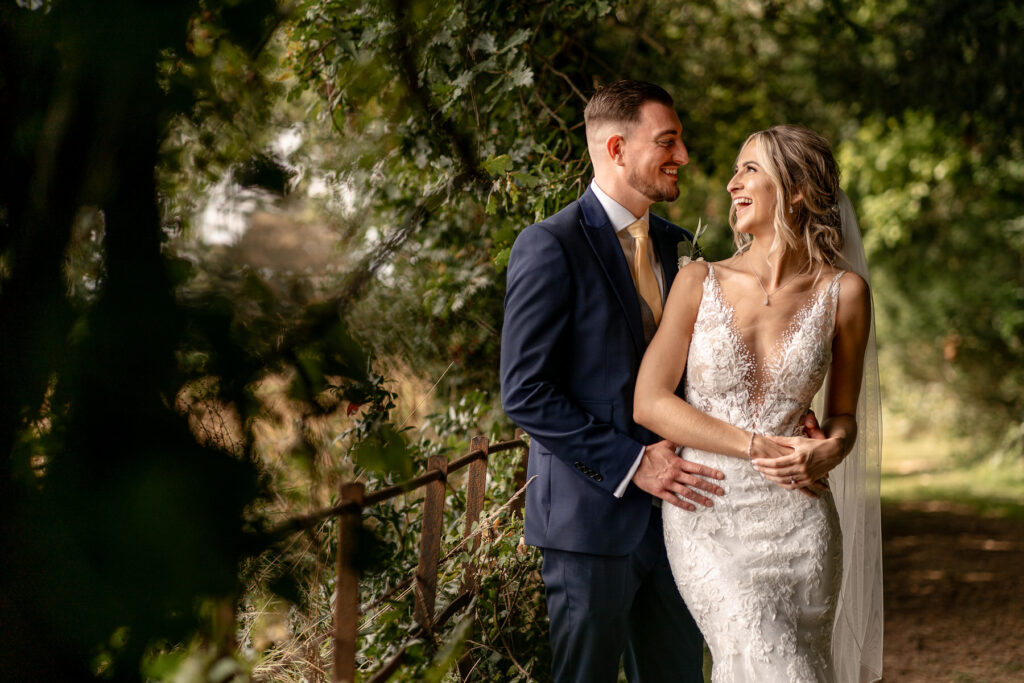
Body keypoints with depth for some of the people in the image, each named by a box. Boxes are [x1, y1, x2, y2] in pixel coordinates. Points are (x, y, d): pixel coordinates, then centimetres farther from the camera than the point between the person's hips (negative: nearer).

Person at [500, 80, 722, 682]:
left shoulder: (674, 245, 12)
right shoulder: (550, 248, -11)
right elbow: (525, 393, -15)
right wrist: (631, 464, -18)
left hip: (670, 508, 7)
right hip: (591, 517, -7)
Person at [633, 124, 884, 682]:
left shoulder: (843, 293, 1)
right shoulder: (699, 283, 0)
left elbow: (842, 414, 12)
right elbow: (648, 403, -4)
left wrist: (828, 452, -12)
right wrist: (758, 446, -11)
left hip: (798, 519, 2)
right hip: (707, 516, -2)